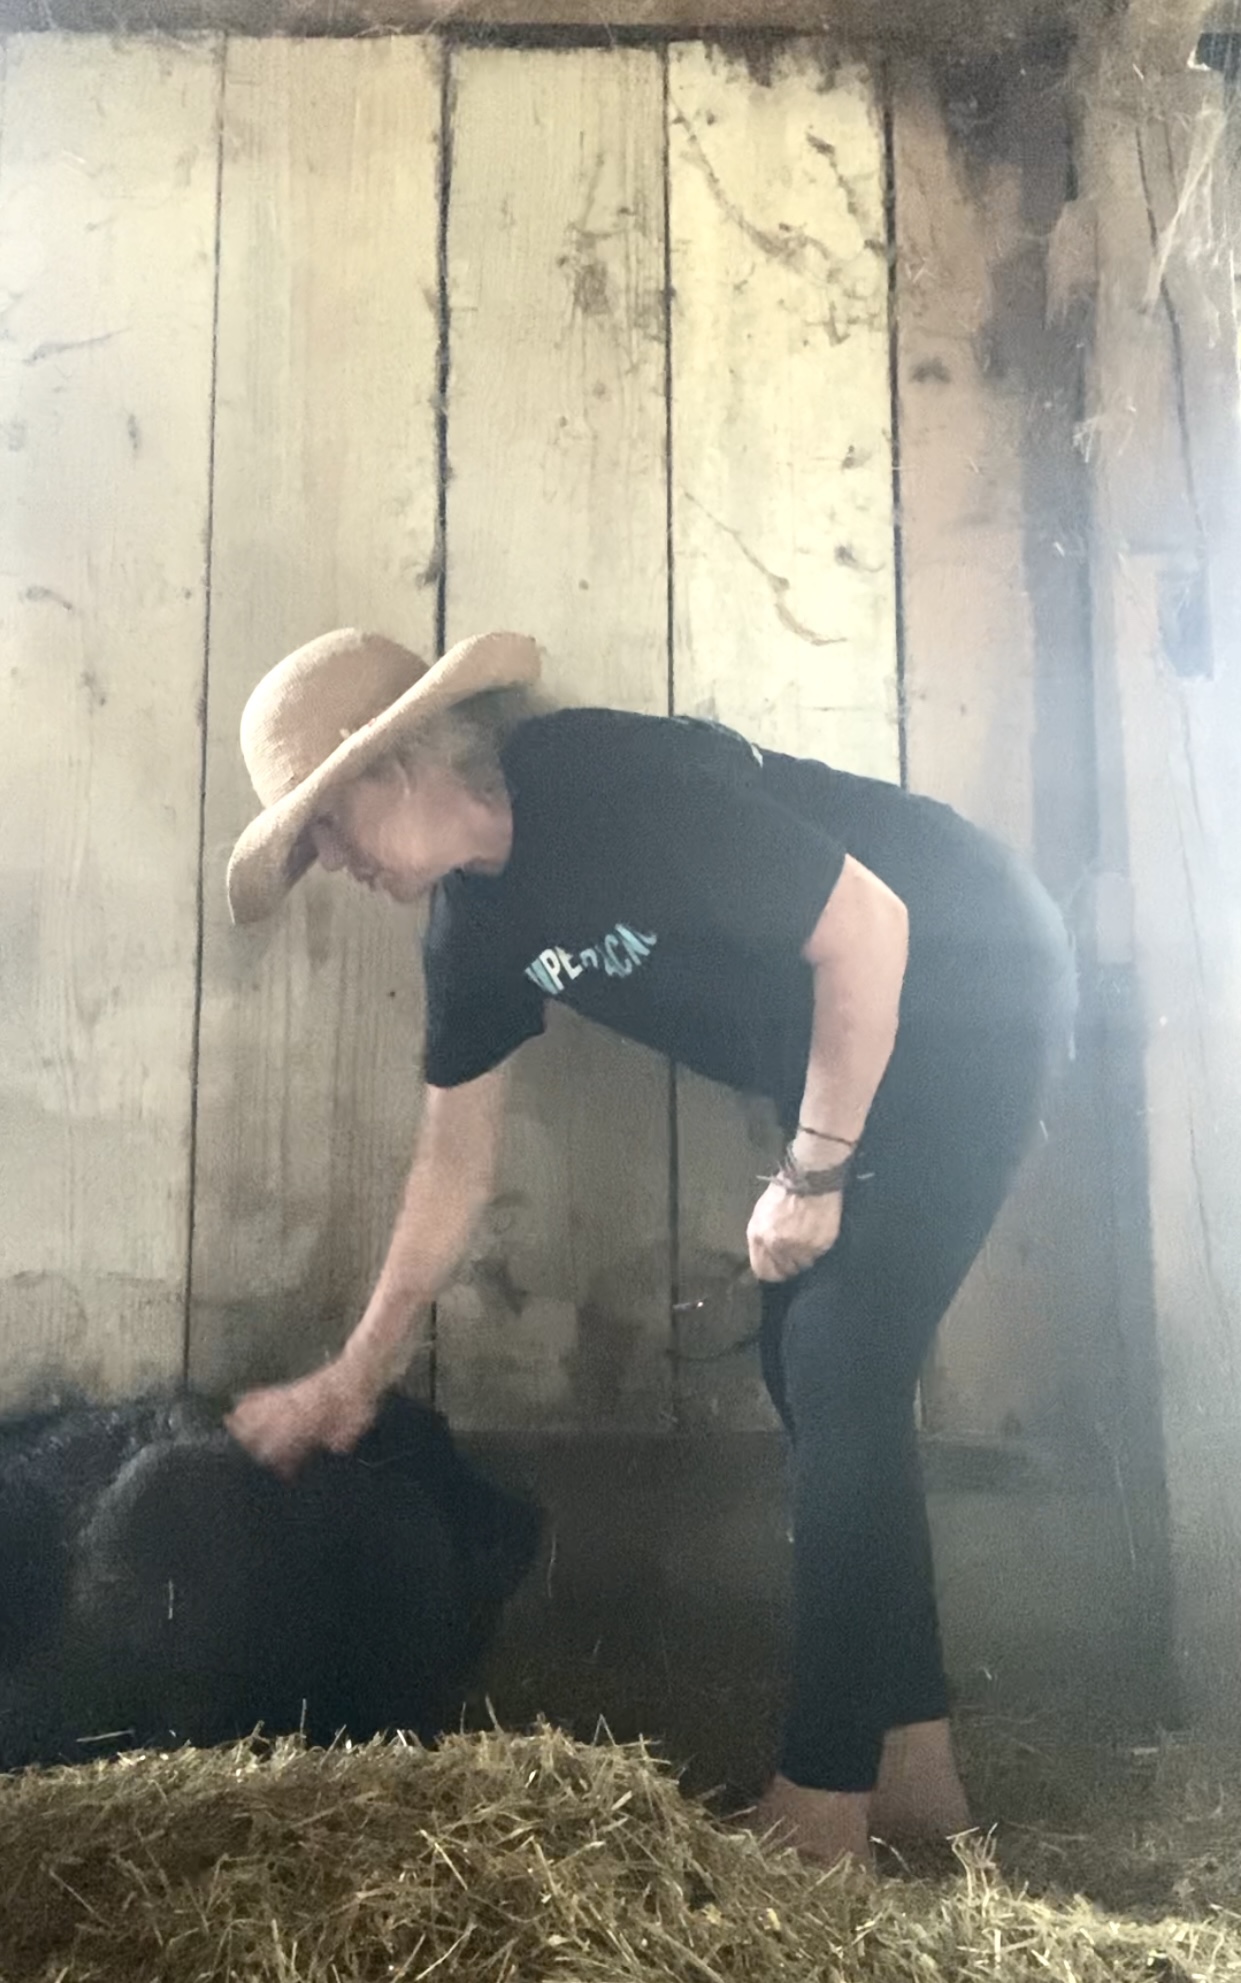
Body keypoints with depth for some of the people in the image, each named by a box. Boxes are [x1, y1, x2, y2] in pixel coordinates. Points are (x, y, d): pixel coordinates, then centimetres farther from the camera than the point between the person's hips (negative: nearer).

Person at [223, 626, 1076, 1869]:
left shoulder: (611, 787, -26)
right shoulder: (470, 926, 0)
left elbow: (869, 927, -24)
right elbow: (455, 1165, 7)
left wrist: (810, 1178, -18)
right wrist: (356, 1378, 11)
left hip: (968, 988, -8)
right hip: (858, 1050, 9)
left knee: (840, 1372, -11)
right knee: (806, 1371, 6)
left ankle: (826, 1798, 2)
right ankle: (912, 1766, 18)